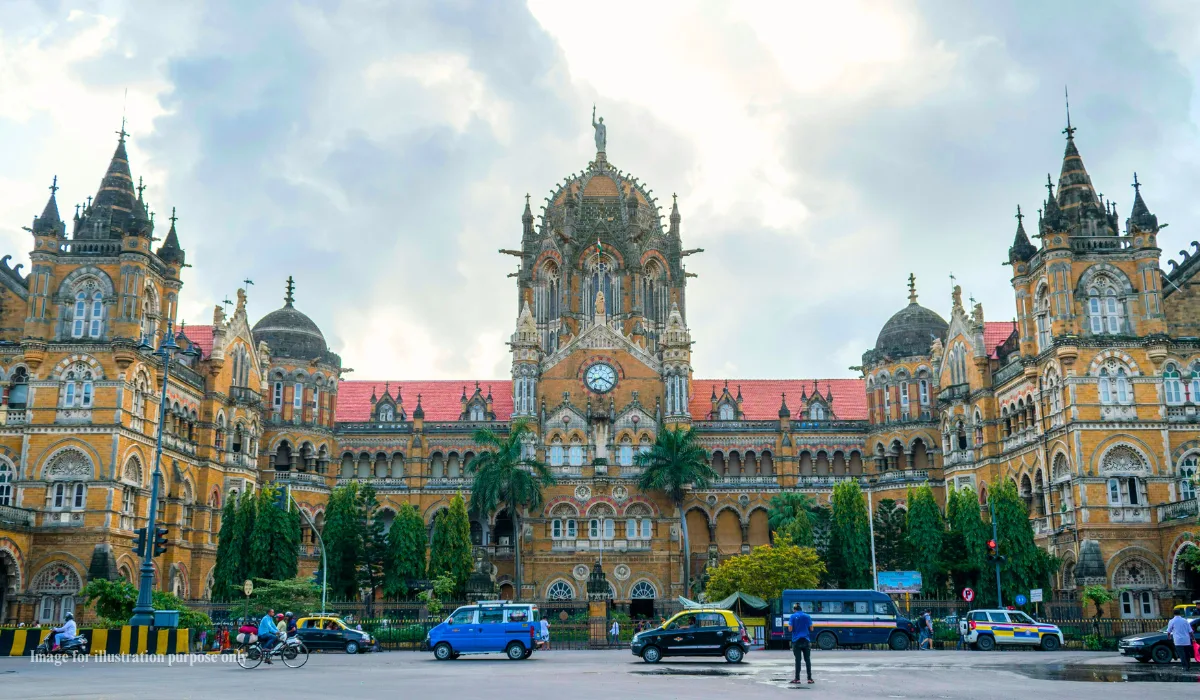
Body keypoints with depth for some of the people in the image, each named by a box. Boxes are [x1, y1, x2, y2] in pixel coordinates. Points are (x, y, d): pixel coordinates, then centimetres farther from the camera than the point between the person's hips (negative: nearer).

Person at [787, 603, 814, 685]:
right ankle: (809, 678, 5)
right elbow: (811, 629, 6)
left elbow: (790, 629, -8)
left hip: (796, 641, -2)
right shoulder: (807, 616, 5)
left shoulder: (793, 616, -4)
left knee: (798, 660, 0)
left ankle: (797, 678, 0)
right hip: (806, 641, 2)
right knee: (807, 660, 6)